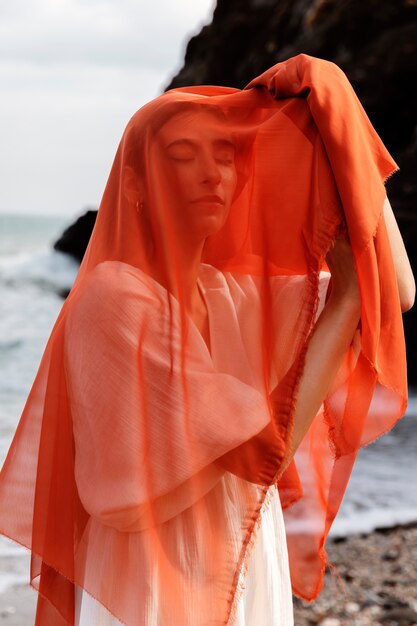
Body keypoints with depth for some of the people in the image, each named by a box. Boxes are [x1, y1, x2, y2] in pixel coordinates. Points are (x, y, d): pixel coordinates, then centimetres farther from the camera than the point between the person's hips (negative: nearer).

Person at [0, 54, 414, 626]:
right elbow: (264, 449, -22)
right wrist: (347, 297, -15)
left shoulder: (235, 293, 1)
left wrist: (344, 127, -9)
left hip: (248, 577, 7)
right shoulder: (114, 299, -19)